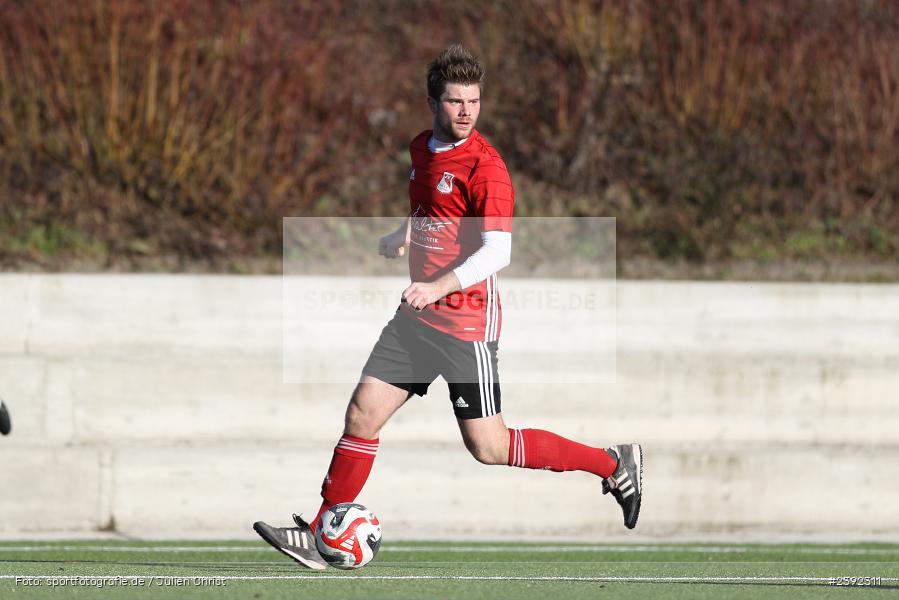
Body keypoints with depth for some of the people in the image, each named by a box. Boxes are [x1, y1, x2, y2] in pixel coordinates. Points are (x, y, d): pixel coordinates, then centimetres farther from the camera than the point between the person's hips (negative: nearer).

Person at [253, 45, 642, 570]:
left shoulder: (484, 166, -16)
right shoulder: (422, 149, 9)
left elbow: (498, 251, -25)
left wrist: (439, 286, -37)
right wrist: (404, 237, 9)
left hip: (467, 323, -7)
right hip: (417, 317, 7)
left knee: (487, 446, -3)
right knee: (363, 414, 2)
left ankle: (613, 463, 10)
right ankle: (319, 538, 10)